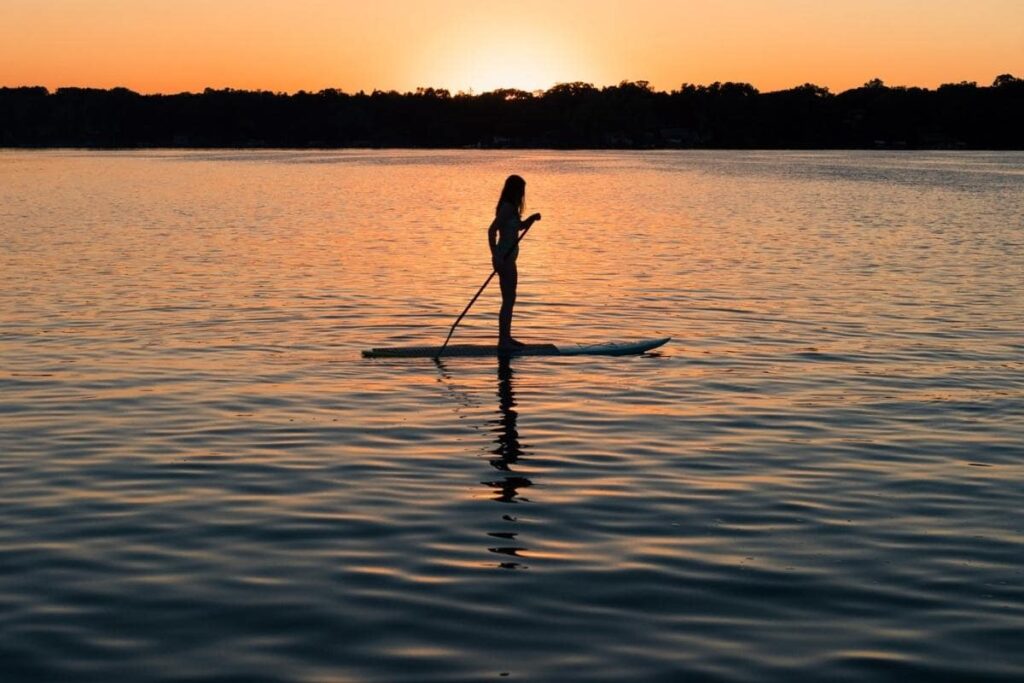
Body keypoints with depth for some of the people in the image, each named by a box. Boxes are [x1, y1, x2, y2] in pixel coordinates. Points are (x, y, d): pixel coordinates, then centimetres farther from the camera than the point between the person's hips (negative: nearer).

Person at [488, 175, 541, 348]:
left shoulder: (511, 208, 13)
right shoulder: (507, 207, -16)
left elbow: (520, 226, 29)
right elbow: (492, 230, -24)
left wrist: (532, 218, 9)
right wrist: (496, 256, -28)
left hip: (508, 258, 10)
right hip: (504, 259, -10)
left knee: (510, 299, 15)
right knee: (508, 299, -7)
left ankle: (506, 337, 22)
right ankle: (503, 340, -4)